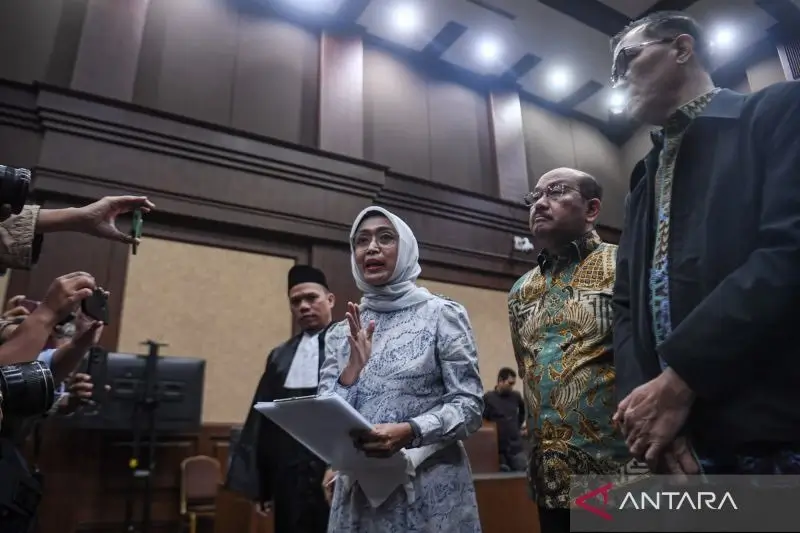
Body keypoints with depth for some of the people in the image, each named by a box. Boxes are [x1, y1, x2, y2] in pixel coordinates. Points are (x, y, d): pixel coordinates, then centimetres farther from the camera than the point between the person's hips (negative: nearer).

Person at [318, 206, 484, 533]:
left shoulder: (442, 315, -5)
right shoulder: (341, 332, 5)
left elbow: (470, 405, -8)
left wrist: (409, 431, -23)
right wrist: (352, 370, -14)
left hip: (429, 489, -3)